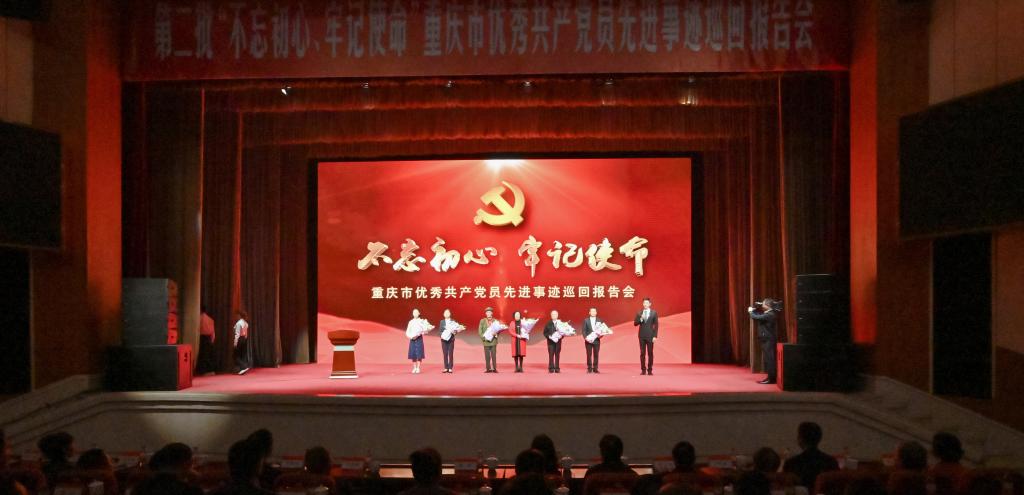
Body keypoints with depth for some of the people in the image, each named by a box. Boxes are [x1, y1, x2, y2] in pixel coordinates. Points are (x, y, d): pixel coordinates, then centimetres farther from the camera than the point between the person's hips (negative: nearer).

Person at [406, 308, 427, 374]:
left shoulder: (421, 321, 1)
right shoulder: (410, 322, 10)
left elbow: (423, 330, -6)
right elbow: (407, 332, 9)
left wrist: (417, 335, -19)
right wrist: (411, 336, -9)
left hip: (419, 338, -3)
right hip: (412, 339, 3)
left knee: (419, 354, -7)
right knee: (413, 354, 0)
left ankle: (418, 368, -3)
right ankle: (414, 368, 9)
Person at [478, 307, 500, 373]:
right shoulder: (482, 321, 8)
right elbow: (480, 331, 5)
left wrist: (495, 334, -12)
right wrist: (484, 338, -9)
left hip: (493, 340, 0)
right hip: (486, 341, 0)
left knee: (494, 355, -3)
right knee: (487, 356, -1)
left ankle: (494, 368, -2)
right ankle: (488, 369, 2)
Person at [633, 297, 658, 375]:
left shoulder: (654, 313, 1)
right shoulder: (639, 313, 7)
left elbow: (656, 325, 0)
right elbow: (635, 323, 4)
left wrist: (655, 336, -7)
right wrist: (640, 319, -14)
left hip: (650, 336, -2)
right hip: (642, 336, 2)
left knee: (650, 353, -1)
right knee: (642, 353, 2)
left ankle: (650, 370, 3)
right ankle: (643, 370, 5)